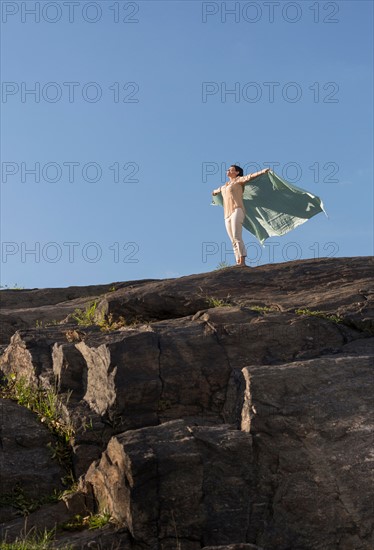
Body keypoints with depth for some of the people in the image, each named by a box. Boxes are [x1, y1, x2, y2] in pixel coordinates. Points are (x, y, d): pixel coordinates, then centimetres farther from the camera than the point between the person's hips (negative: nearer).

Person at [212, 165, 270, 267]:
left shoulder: (238, 180, 8)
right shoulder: (225, 186, 28)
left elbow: (249, 177, -8)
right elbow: (218, 190, 51)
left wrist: (262, 171, -24)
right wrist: (214, 192, 73)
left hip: (237, 211, -7)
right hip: (227, 214, 7)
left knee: (237, 237, -20)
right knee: (233, 240, -2)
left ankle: (242, 261, -27)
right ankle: (238, 262, -7)